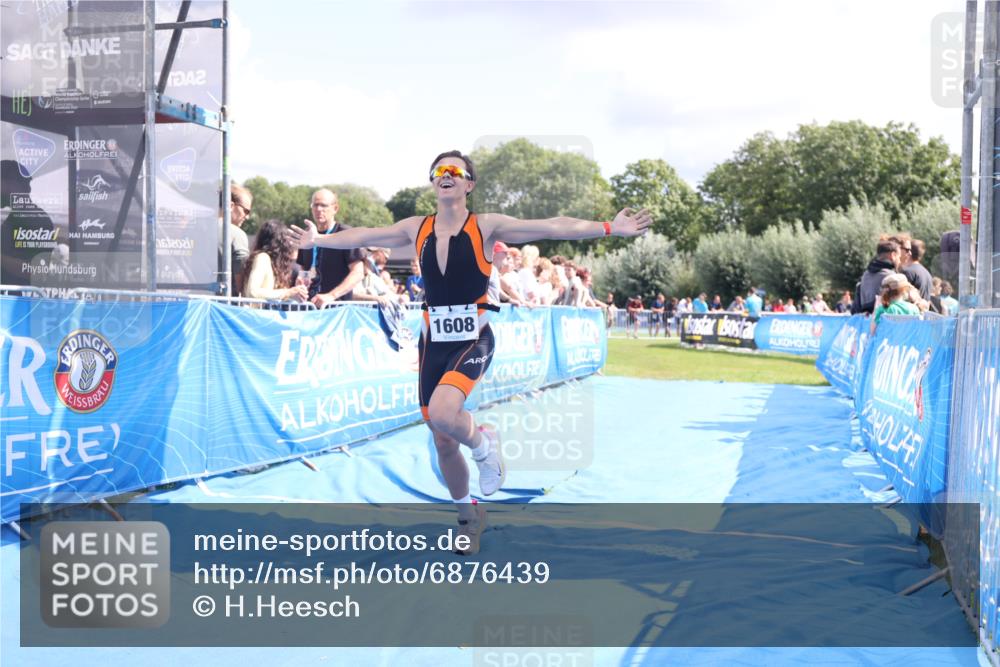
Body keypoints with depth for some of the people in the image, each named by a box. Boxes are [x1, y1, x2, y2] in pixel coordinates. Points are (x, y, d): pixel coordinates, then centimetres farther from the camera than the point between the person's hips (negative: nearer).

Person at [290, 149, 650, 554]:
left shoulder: (486, 226, -6)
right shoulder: (417, 228, 6)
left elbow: (551, 228, -15)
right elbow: (365, 236, 19)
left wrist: (608, 229, -22)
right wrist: (319, 240, 27)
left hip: (473, 339, -4)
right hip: (434, 341, 4)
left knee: (442, 413, -31)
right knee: (443, 444, 9)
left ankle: (483, 445, 3)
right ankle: (468, 516, 32)